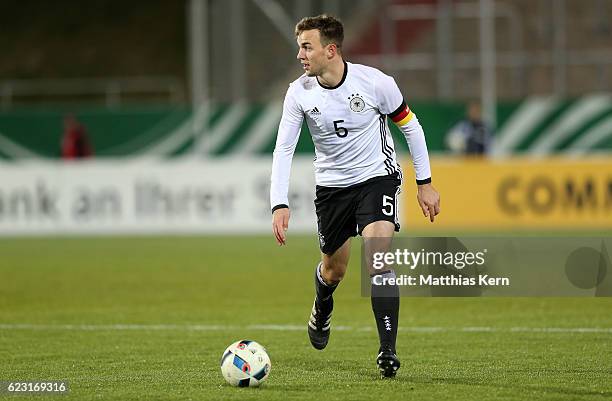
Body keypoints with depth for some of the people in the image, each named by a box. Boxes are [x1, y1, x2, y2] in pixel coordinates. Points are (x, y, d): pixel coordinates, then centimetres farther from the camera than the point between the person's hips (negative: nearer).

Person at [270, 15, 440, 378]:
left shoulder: (375, 82, -18)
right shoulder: (299, 93, -12)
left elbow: (410, 125, -4)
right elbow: (284, 150, -8)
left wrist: (425, 183, -2)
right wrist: (280, 205, -19)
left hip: (378, 177, -3)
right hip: (332, 184, 3)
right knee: (334, 269, 13)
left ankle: (388, 352, -19)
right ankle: (323, 308, 51)